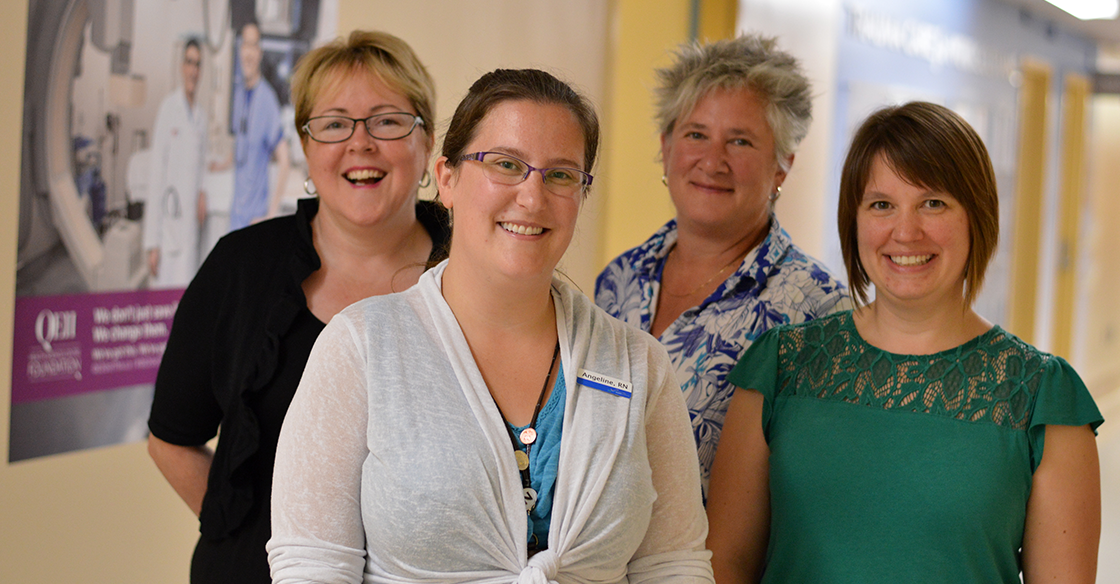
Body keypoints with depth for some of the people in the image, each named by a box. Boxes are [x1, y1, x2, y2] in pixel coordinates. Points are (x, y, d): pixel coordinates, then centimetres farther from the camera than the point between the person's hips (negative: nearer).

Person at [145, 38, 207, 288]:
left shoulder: (201, 116, 13)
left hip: (190, 226, 5)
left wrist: (203, 194, -3)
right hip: (167, 227, -5)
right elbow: (156, 172, -5)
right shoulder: (168, 108, -3)